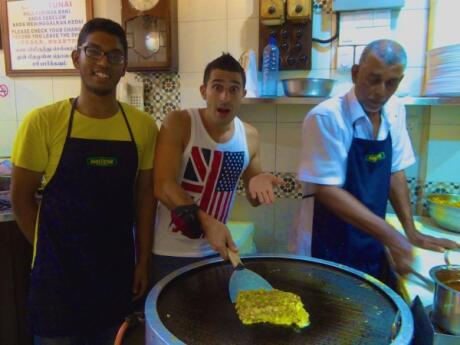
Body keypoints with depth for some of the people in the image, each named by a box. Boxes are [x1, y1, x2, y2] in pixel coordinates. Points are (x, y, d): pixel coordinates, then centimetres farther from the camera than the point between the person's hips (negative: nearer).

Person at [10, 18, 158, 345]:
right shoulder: (43, 121, -12)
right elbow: (21, 196, -4)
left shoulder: (143, 126, -6)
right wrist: (52, 252, 0)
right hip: (59, 271, -2)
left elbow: (144, 196, 1)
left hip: (118, 268, 3)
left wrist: (143, 260, 3)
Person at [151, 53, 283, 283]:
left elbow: (252, 200, 7)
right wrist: (205, 221, -35)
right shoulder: (178, 124, -15)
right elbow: (163, 186, -22)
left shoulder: (249, 135, -2)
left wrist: (256, 184, -17)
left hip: (217, 251, 5)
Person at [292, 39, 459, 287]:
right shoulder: (326, 117, -20)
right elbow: (326, 190, -22)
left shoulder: (395, 111, 0)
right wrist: (390, 236, -21)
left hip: (373, 250, 6)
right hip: (327, 253, -6)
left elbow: (395, 172, 8)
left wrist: (411, 232, 5)